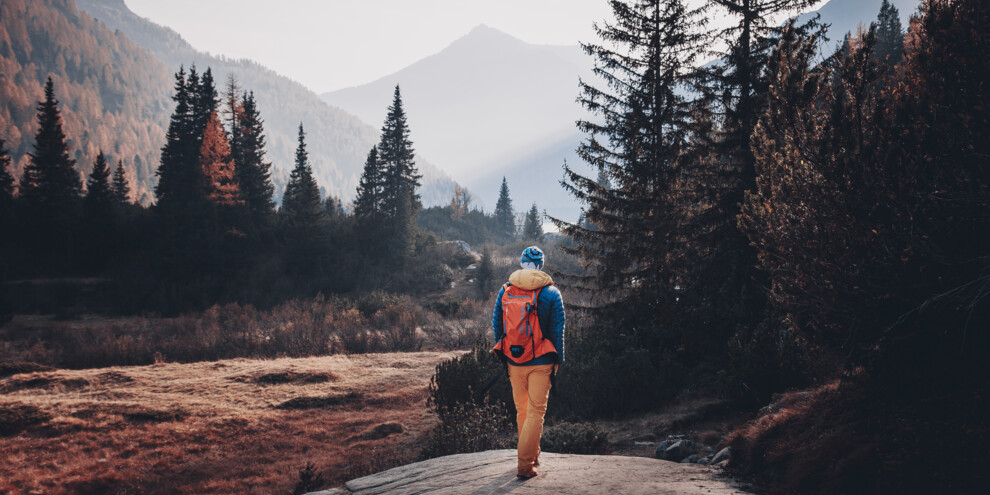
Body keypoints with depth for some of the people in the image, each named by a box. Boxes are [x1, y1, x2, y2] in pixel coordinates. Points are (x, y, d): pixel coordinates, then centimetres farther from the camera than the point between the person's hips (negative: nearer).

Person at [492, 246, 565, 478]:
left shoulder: (505, 291, 3)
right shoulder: (551, 293, -6)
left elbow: (496, 326, 7)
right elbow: (557, 330, -5)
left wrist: (502, 358, 15)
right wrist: (558, 361, 4)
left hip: (513, 361, 3)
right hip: (540, 363, -3)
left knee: (521, 410, 17)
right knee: (536, 412, 0)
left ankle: (532, 455, 31)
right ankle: (525, 464, -7)